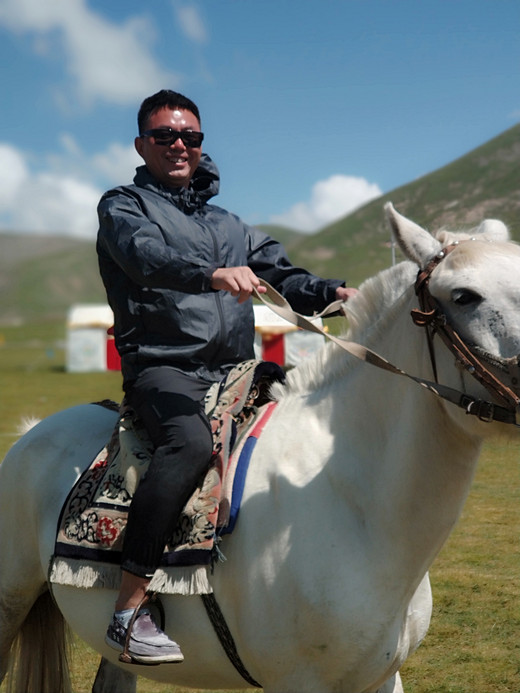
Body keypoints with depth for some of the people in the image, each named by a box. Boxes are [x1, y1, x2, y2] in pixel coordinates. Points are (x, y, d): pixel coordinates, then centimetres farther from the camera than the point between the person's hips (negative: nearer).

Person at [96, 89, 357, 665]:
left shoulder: (228, 224, 27)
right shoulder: (123, 207, 8)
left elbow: (279, 275, 17)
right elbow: (149, 258, -15)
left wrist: (332, 293, -5)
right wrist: (214, 274, -35)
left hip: (235, 372, 6)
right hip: (163, 368, -6)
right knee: (190, 442, -36)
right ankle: (127, 611, -34)